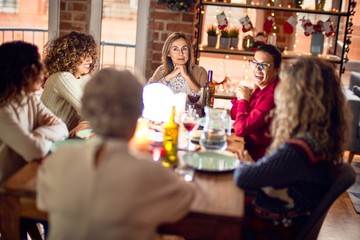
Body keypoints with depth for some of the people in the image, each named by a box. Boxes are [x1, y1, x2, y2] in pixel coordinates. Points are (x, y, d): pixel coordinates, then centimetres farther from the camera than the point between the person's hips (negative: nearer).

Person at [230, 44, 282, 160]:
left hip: (258, 154, -8)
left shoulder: (271, 96, -28)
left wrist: (244, 100, -13)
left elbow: (240, 129, -26)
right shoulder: (261, 88, 1)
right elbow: (234, 115, 7)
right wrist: (241, 98, -10)